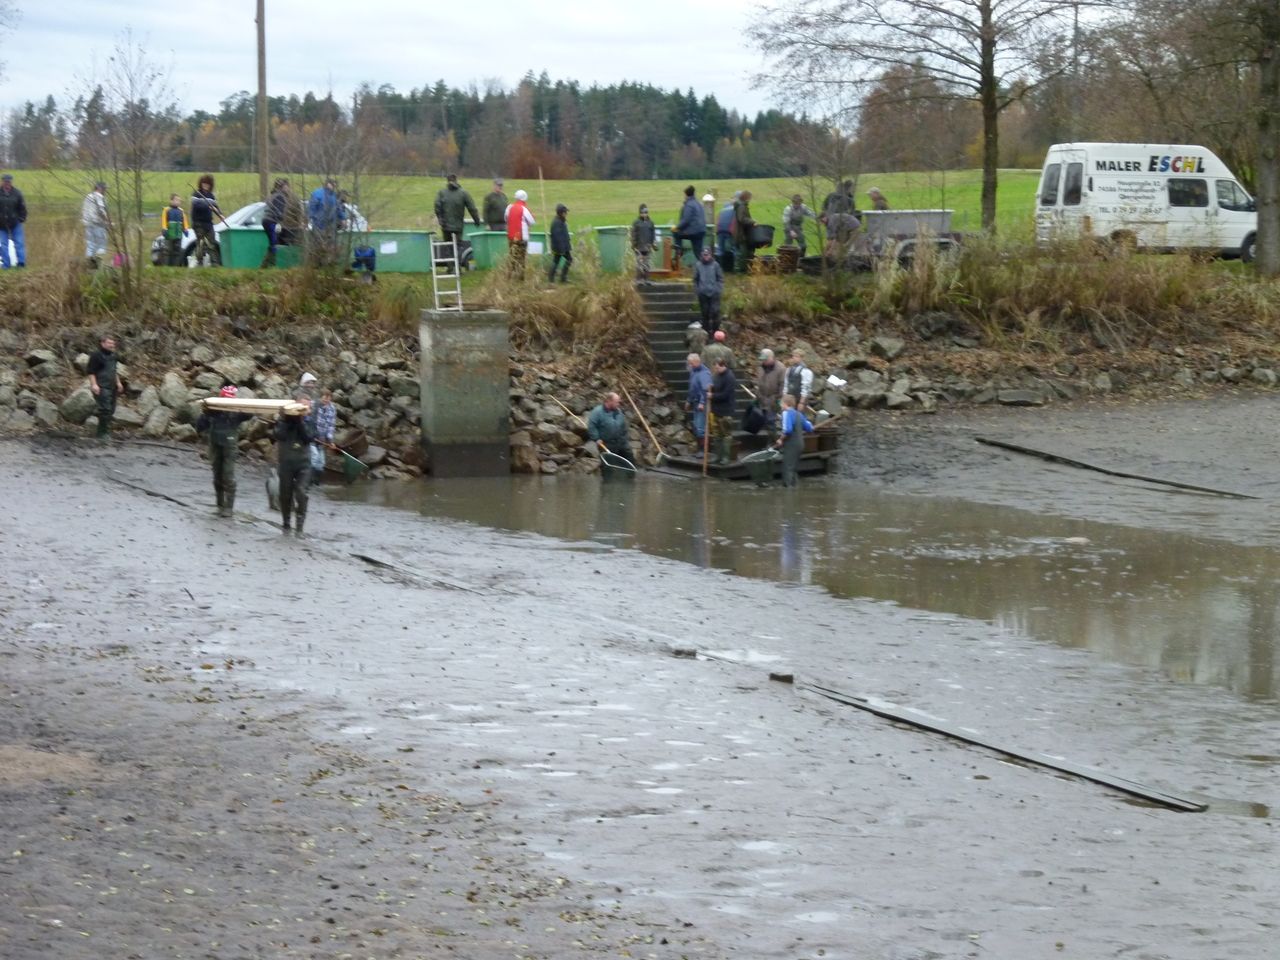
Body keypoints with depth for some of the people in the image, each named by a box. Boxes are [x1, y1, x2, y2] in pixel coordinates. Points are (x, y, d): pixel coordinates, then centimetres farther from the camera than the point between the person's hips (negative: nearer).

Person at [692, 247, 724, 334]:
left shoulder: (715, 265, -1)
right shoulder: (698, 265, 1)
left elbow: (720, 278, 3)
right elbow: (695, 279, 7)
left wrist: (719, 289, -5)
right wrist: (696, 290, 2)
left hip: (714, 293, -1)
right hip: (703, 293, 1)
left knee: (715, 311, -8)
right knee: (705, 313, 7)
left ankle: (716, 330, 0)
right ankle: (706, 330, 16)